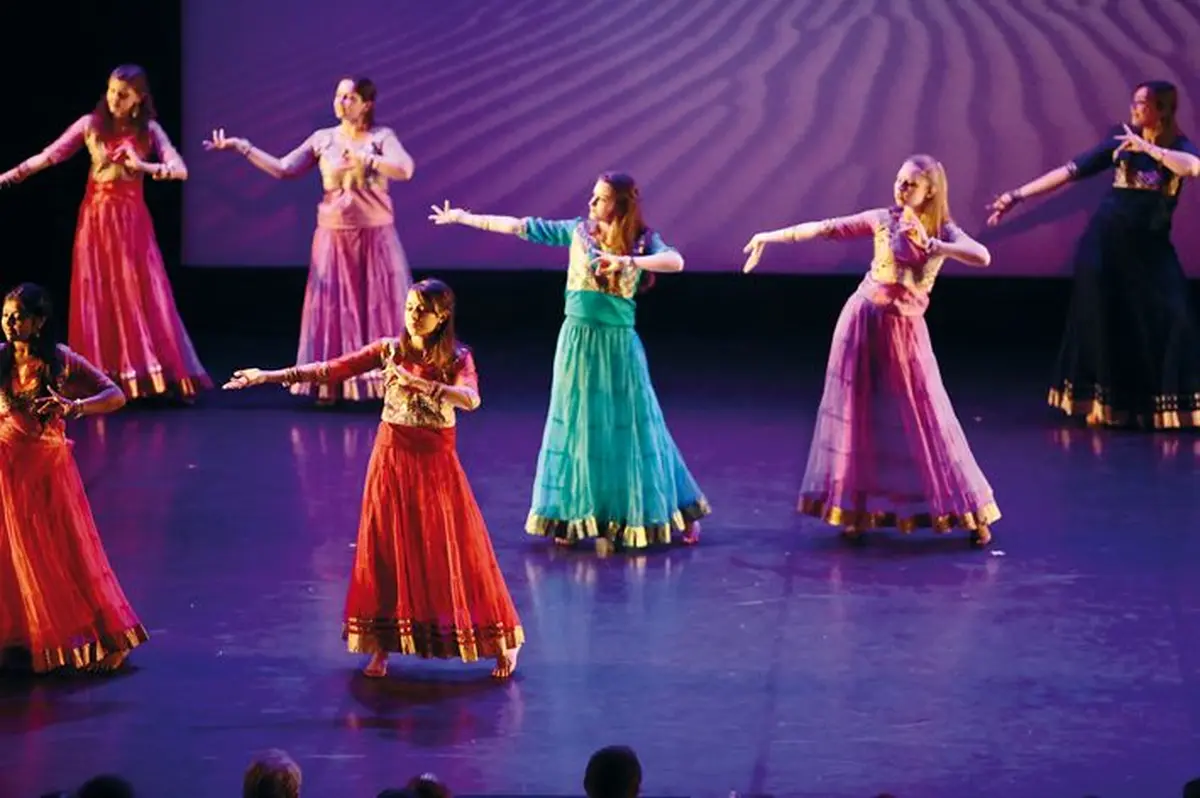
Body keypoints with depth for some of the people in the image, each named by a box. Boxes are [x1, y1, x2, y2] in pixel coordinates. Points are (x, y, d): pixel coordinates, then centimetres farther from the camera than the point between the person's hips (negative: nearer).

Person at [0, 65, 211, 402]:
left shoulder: (149, 130, -1)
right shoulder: (91, 124, -1)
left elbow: (180, 170, -11)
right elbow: (51, 155, -3)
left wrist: (143, 166, -28)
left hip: (131, 221, 0)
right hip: (96, 219, 0)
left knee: (141, 297, -3)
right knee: (97, 299, 0)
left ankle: (155, 376, -1)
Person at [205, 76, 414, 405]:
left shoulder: (381, 137, -5)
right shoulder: (322, 139, 4)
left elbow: (405, 169, -21)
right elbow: (283, 169, 4)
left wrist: (363, 159, -27)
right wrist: (241, 147, -1)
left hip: (375, 236, -3)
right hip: (334, 236, 3)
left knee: (380, 307, -1)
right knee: (333, 309, 2)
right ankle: (331, 385, 7)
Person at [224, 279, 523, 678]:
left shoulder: (457, 358, -6)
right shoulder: (389, 350, -1)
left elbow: (470, 399, -26)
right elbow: (332, 370, -5)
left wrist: (417, 382, -35)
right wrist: (270, 376, -11)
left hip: (435, 462, -2)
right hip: (392, 457, 2)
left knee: (456, 552, 0)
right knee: (387, 551, 4)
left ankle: (502, 645, 11)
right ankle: (383, 648, 14)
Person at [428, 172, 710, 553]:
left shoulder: (643, 241, -6)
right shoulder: (578, 231, 2)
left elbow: (675, 261, -25)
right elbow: (522, 227, 5)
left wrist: (628, 260, -36)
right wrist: (464, 218, 7)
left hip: (618, 344, -3)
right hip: (578, 340, 3)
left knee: (627, 428, 0)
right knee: (576, 425, 5)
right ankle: (574, 516, 14)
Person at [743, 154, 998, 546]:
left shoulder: (944, 231, -5)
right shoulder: (883, 219, -3)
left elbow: (982, 257, -21)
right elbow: (827, 228, -3)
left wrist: (932, 244, -29)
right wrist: (773, 236, -4)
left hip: (904, 330, -1)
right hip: (864, 321, 1)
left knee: (925, 419, 0)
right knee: (859, 415, 4)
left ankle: (969, 512, 7)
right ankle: (857, 508, 13)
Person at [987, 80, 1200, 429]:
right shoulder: (1120, 141, 3)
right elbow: (1070, 171, 2)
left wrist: (1147, 148, -23)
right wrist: (1018, 195, -1)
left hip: (1150, 247, -1)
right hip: (1106, 242, 1)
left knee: (1171, 319, -9)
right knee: (1102, 320, 3)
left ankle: (1169, 405, 0)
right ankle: (1103, 405, 13)